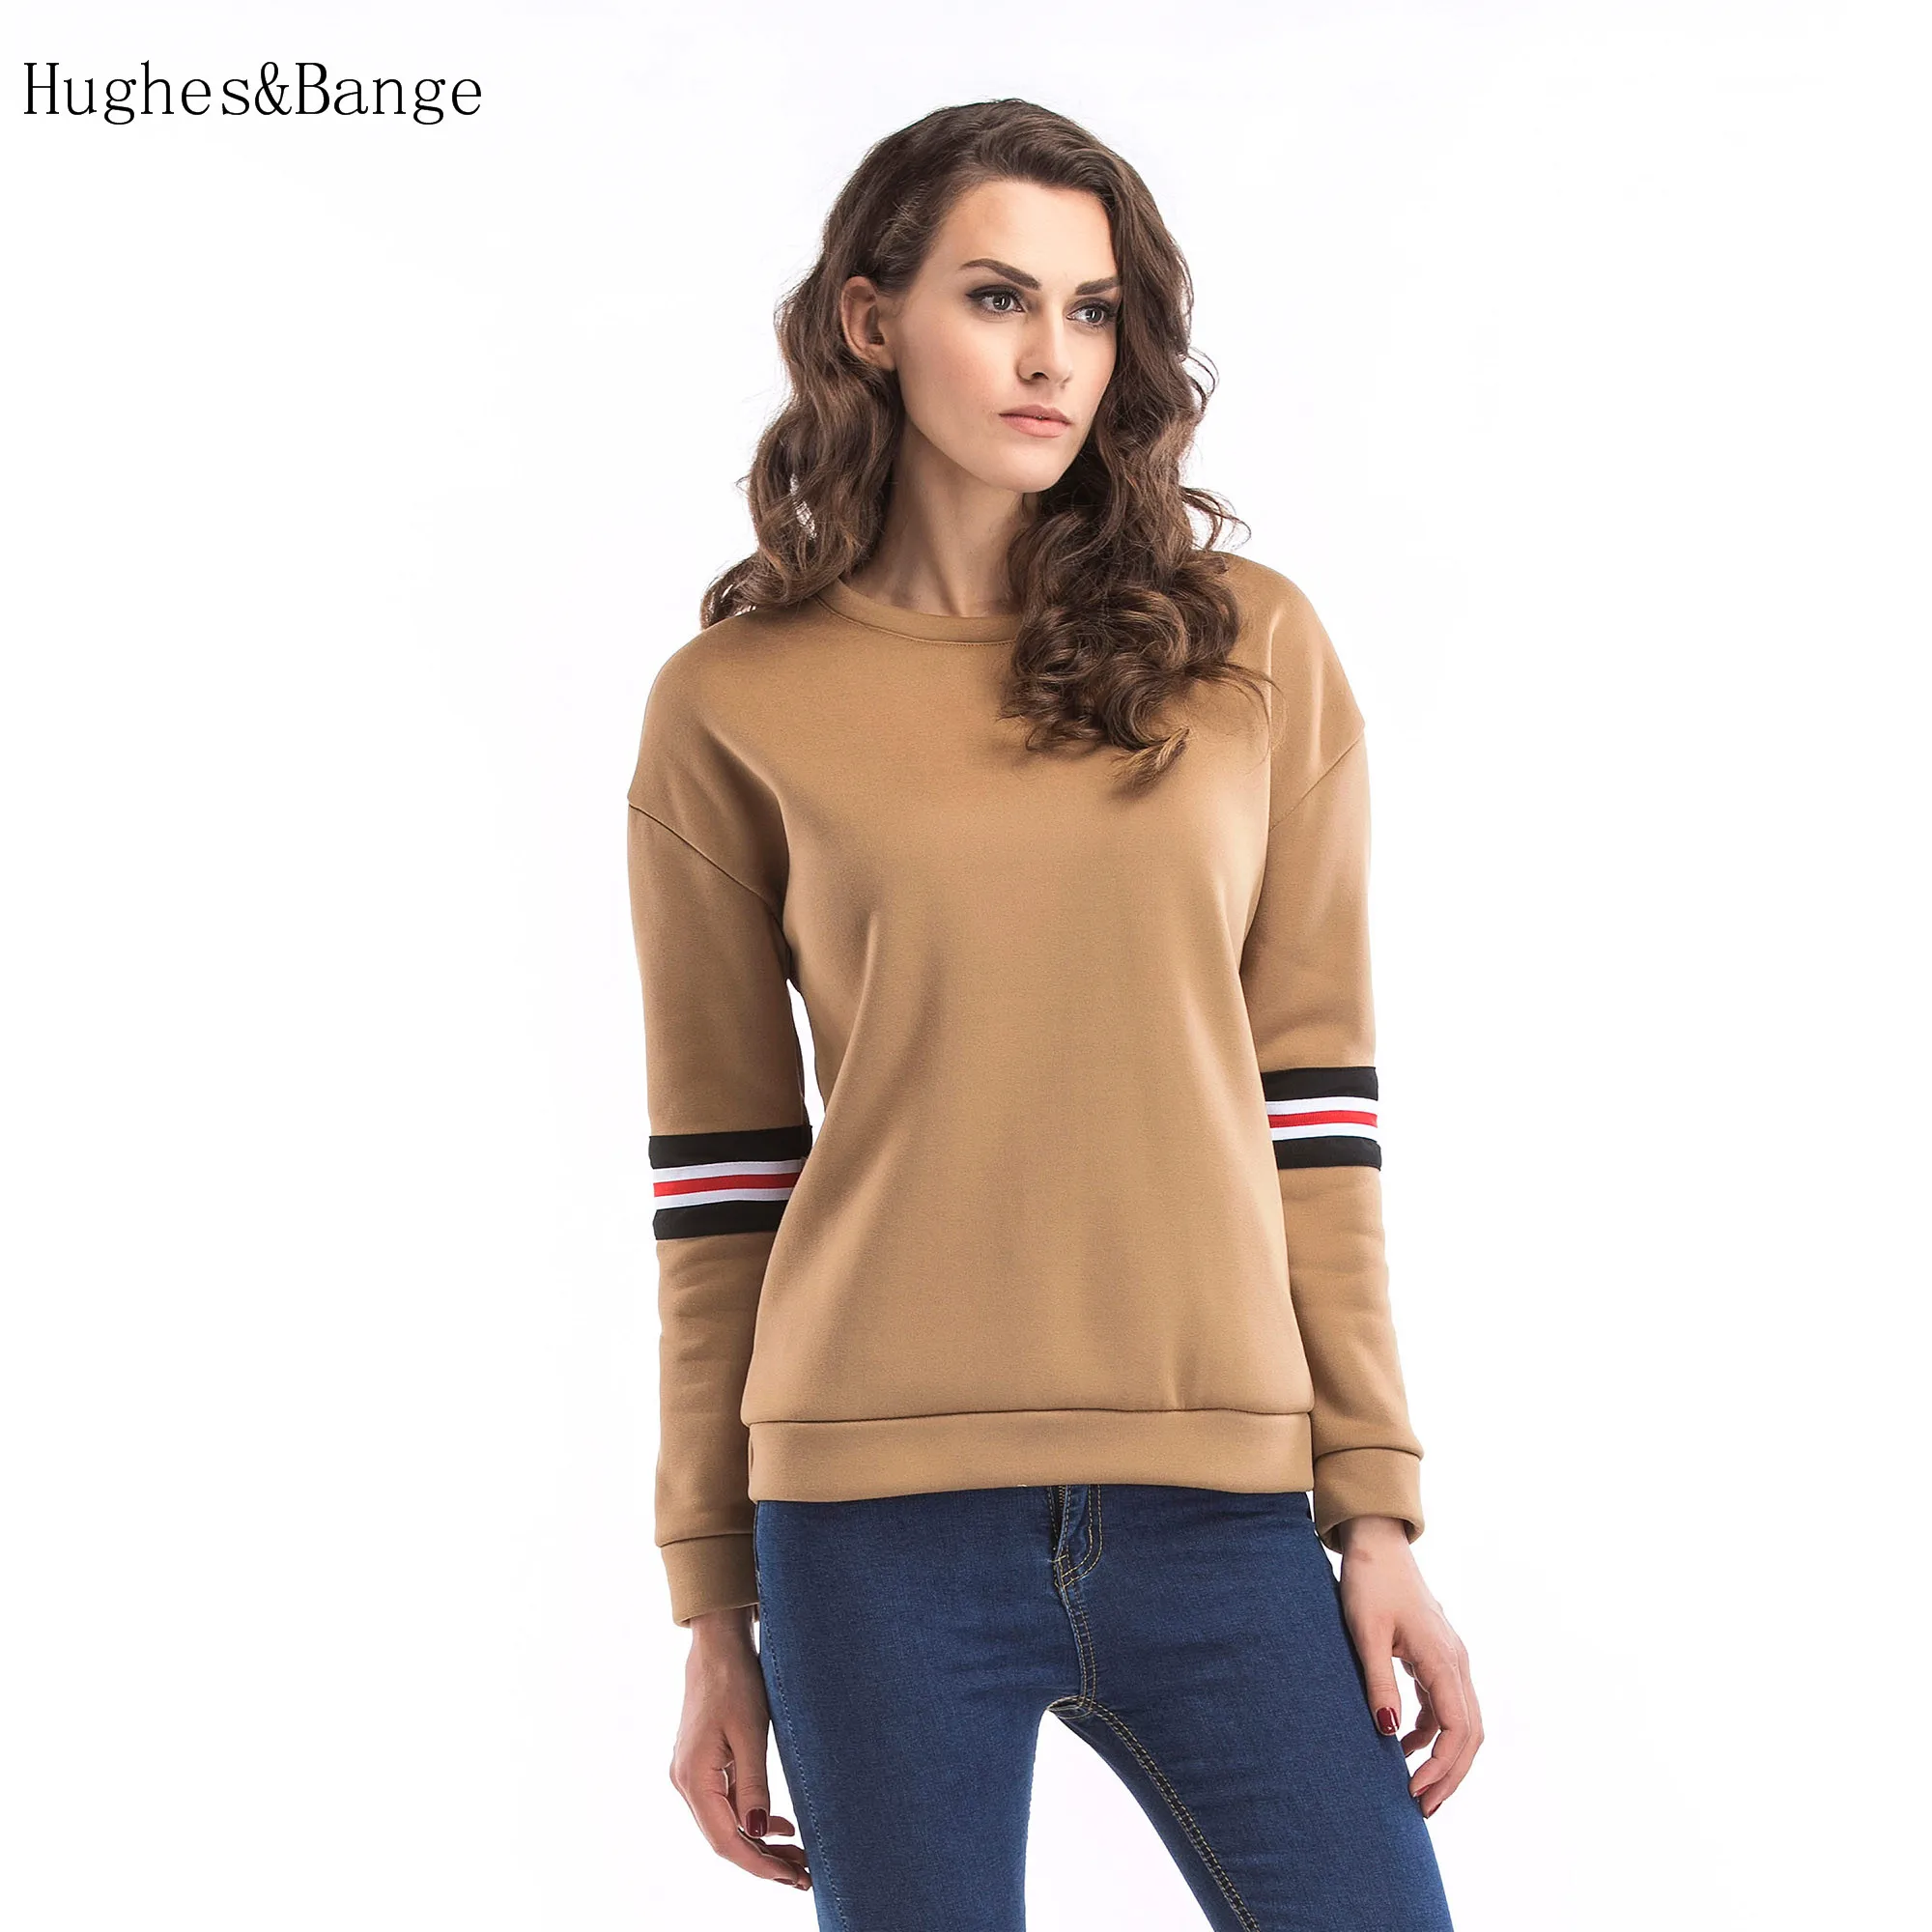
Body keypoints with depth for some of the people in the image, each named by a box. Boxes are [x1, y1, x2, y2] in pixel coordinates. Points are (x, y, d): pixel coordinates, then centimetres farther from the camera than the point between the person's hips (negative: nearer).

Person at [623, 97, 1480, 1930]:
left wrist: (1376, 1505, 2)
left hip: (1218, 1501, 1)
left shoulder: (1251, 649, 7)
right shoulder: (732, 706, 3)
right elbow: (717, 1172, 5)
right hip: (877, 1519, -1)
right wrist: (715, 1609, 6)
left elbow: (1314, 1094, 6)